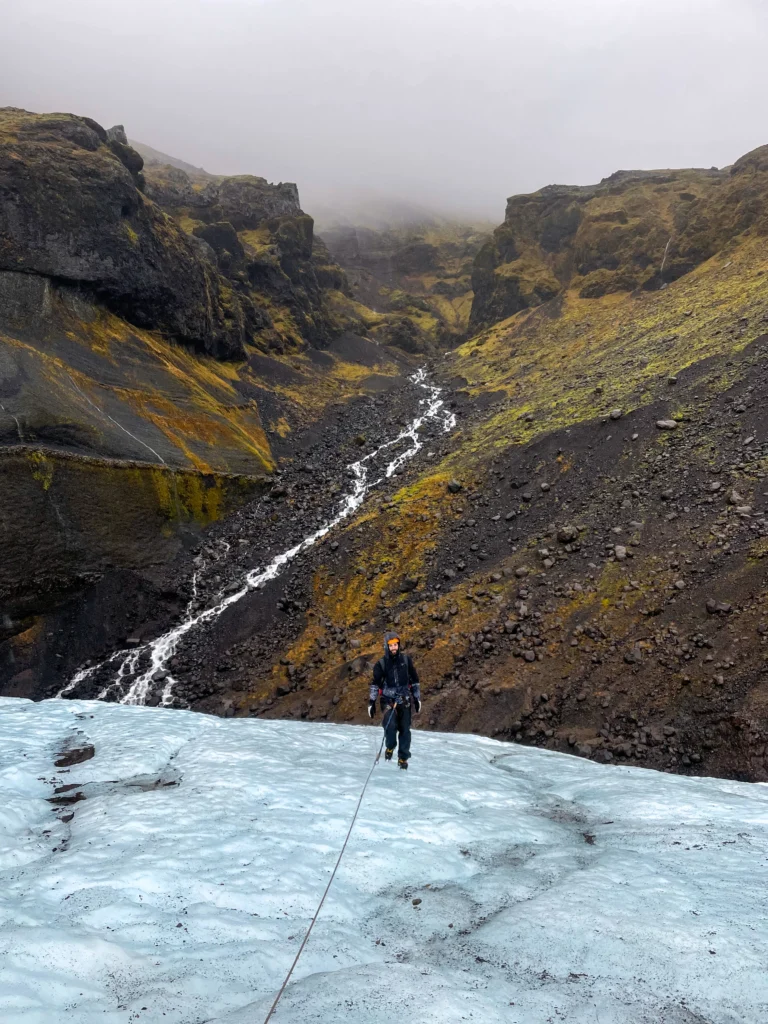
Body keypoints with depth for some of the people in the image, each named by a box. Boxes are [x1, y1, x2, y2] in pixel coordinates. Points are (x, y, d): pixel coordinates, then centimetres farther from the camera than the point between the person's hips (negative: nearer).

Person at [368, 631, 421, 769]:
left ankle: (403, 758, 15)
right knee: (390, 725, -21)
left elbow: (414, 680, 10)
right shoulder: (381, 664, -3)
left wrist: (417, 699, 11)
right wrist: (371, 702, -4)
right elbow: (375, 684, 1)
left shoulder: (406, 660, 2)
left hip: (404, 700, 2)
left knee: (405, 730, 1)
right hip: (388, 700, -2)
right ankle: (390, 747, 8)